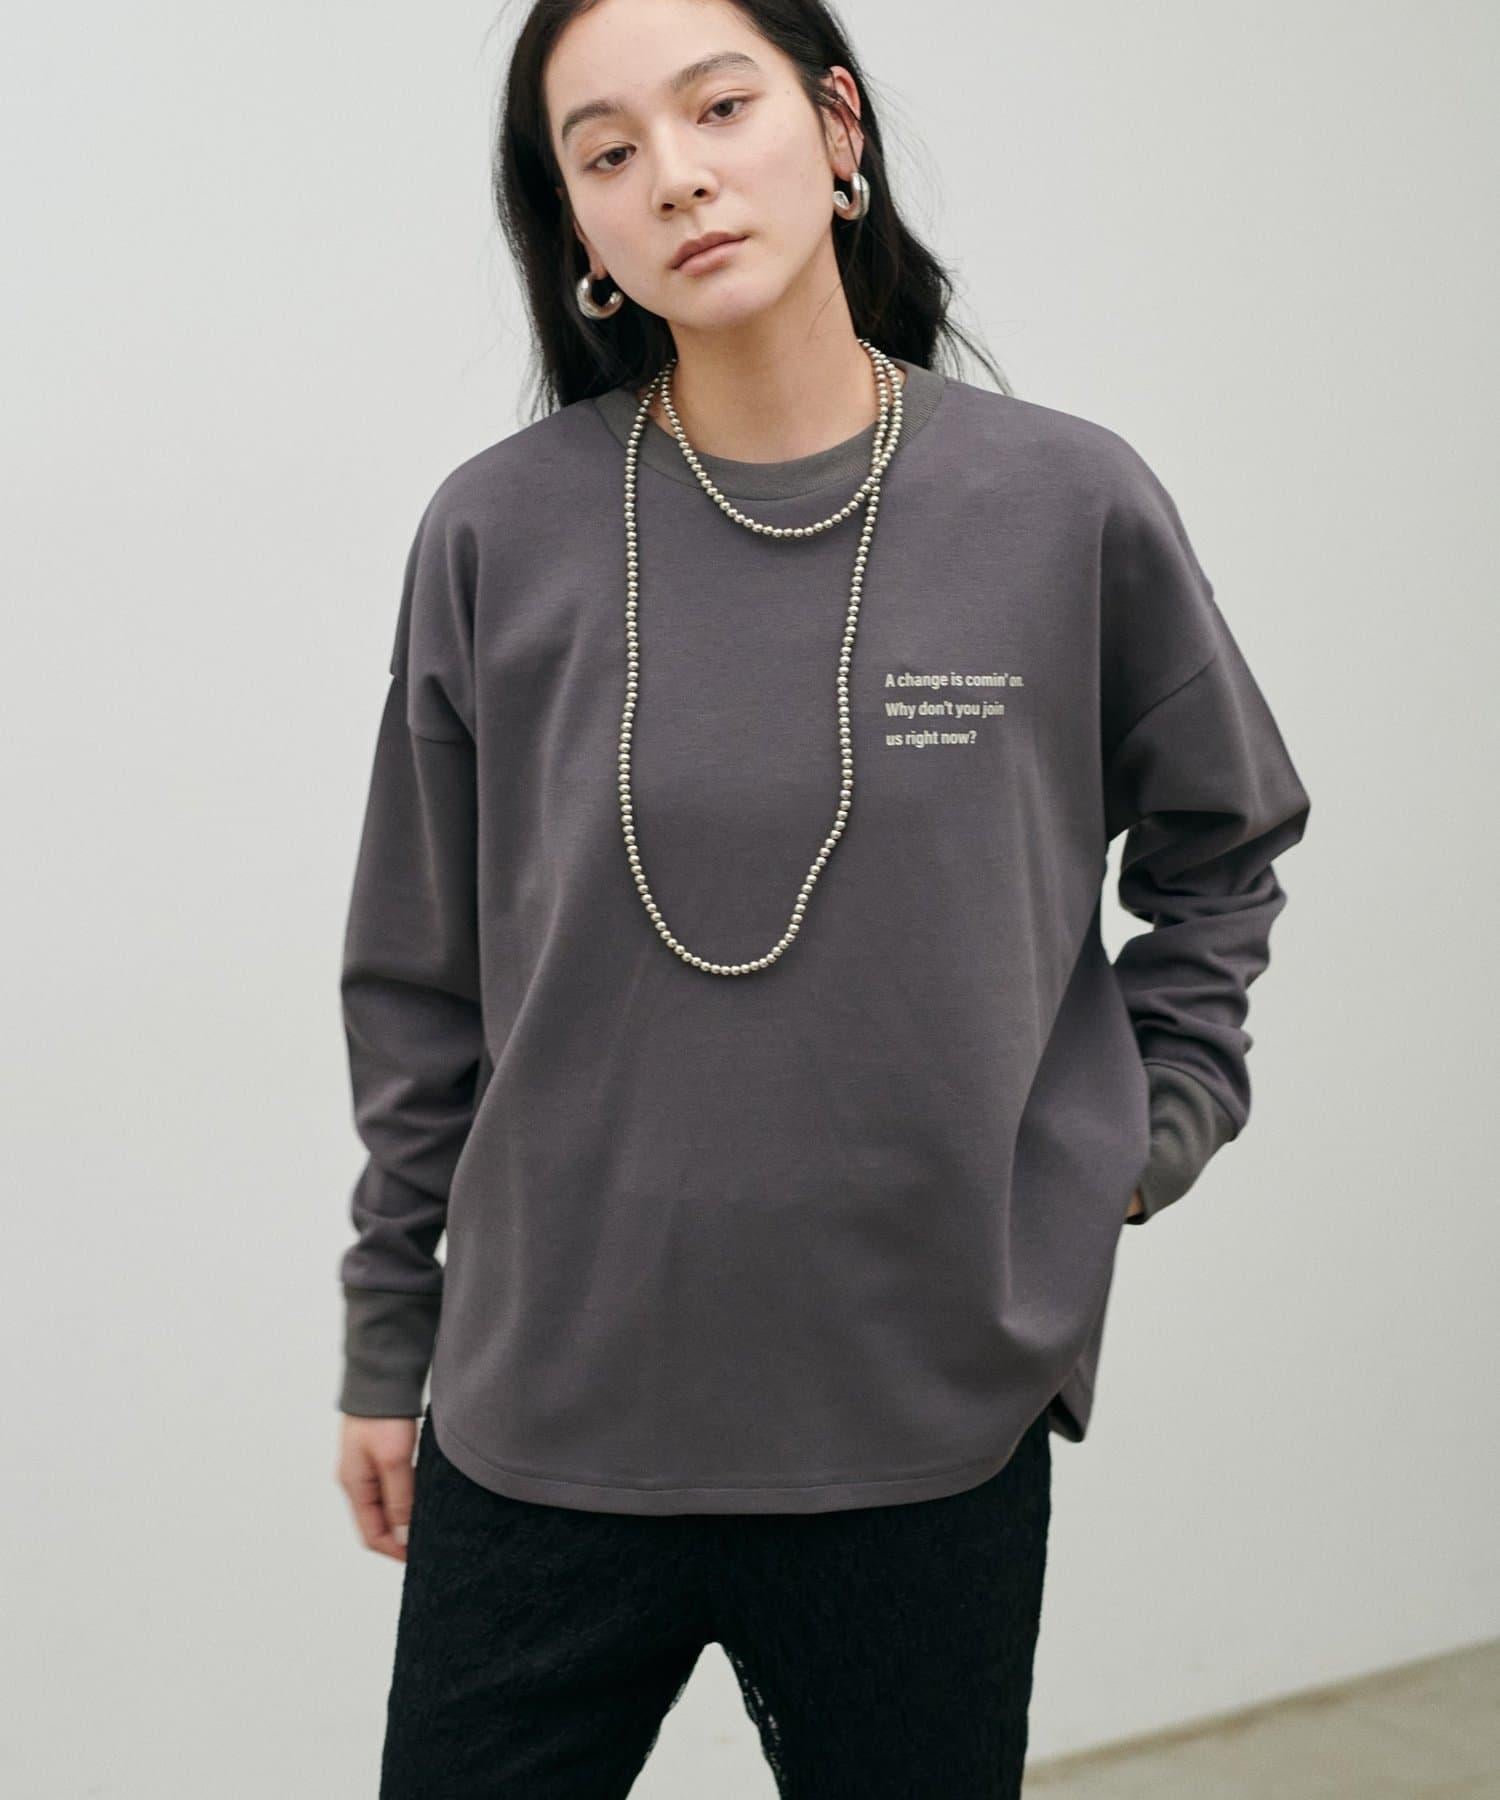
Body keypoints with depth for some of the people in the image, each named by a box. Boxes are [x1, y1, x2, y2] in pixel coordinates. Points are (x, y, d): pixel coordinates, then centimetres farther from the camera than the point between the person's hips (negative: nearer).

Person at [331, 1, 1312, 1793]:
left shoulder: (1070, 507, -5)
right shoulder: (498, 536, -5)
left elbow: (1222, 849, 13)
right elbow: (421, 984, 4)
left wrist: (1149, 1126, 3)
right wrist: (388, 1346, 9)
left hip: (934, 1433, 0)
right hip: (540, 1429, 0)